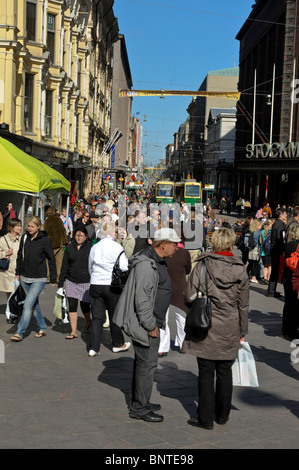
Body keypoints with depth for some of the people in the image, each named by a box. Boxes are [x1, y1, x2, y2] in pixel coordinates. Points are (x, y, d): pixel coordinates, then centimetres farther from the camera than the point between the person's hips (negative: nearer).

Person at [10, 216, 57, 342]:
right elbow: (20, 255, 16)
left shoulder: (45, 240, -10)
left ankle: (20, 333, -11)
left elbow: (51, 260, -4)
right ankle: (42, 328, 29)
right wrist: (18, 272, 15)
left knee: (28, 304, -13)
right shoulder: (24, 237, 4)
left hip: (39, 278, -6)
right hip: (25, 277, 6)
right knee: (34, 304, 15)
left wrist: (53, 279, -3)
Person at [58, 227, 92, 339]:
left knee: (84, 305, 2)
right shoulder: (69, 248, 5)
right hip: (71, 281, 3)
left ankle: (88, 323, 35)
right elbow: (64, 266, 9)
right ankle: (73, 332, 5)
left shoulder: (90, 248, -3)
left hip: (86, 282, -3)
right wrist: (60, 283, 6)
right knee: (72, 306, -2)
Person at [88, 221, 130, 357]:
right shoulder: (116, 247, -10)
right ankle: (118, 344, 25)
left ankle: (93, 348, -1)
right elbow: (124, 267, -16)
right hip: (112, 285, -4)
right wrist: (128, 260, 4)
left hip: (95, 285, 4)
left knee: (97, 317, 6)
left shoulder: (94, 247, 8)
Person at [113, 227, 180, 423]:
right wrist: (151, 326, -21)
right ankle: (140, 408, 3)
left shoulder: (158, 261, 13)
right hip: (145, 323, -11)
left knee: (143, 362, 18)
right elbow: (142, 299, -25)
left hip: (152, 321, 11)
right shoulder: (146, 264, -22)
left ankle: (139, 402, 30)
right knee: (147, 363, -5)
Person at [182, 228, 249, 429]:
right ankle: (223, 415, 27)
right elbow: (243, 305, 4)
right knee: (225, 372, 15)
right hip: (230, 330, 2)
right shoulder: (240, 270, -3)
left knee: (206, 373, 5)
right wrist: (243, 330, 13)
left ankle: (206, 418, 10)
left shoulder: (202, 265, -9)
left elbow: (189, 296, -10)